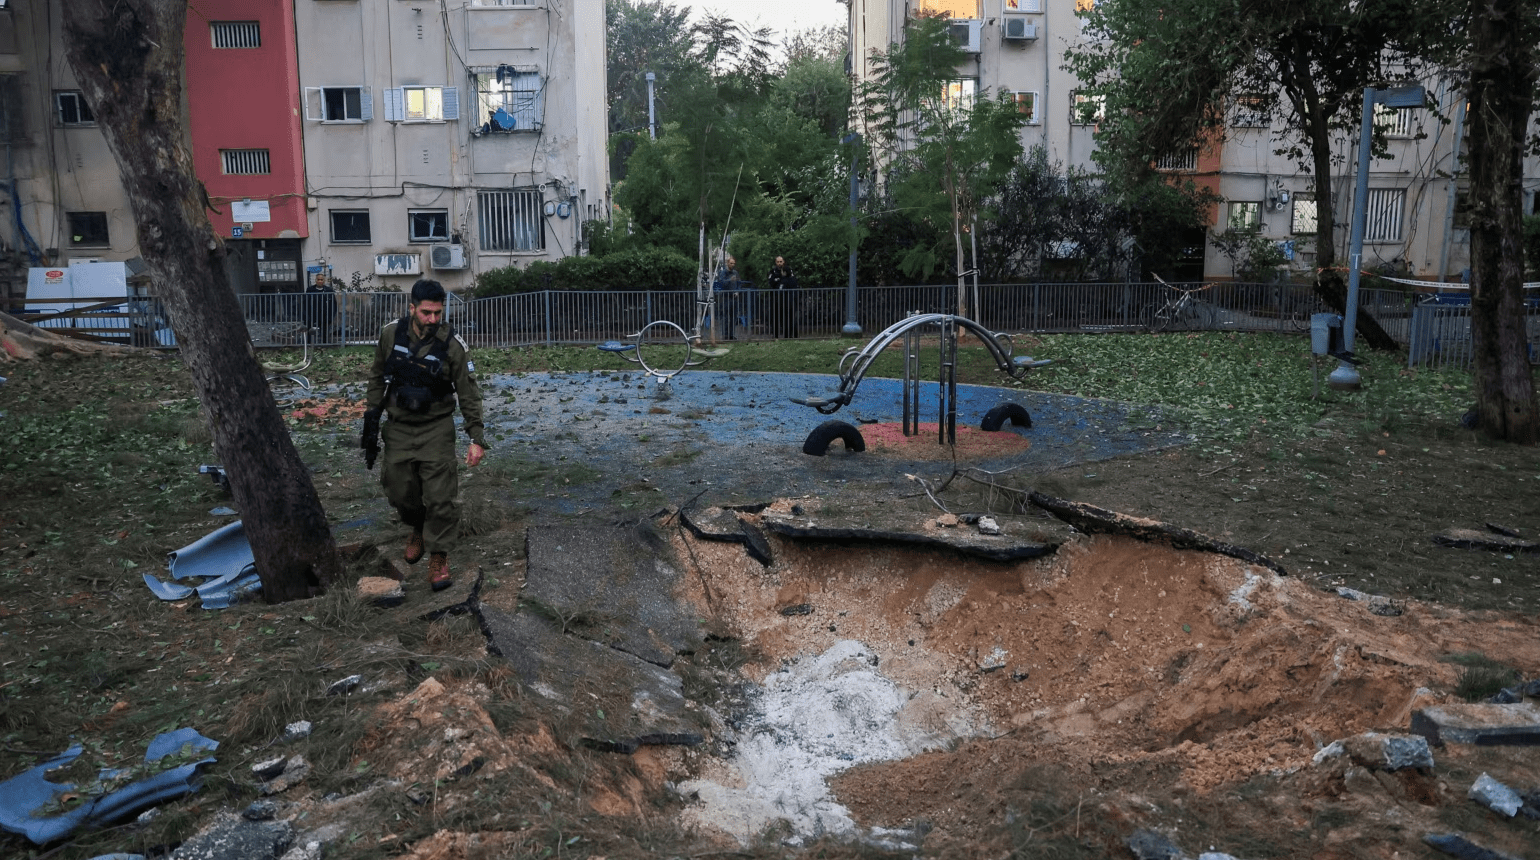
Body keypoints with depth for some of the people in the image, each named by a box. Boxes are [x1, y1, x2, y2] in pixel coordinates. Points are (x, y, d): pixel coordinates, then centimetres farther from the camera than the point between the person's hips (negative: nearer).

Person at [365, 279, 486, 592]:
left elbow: (468, 394, -9)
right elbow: (377, 377, 9)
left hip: (436, 428, -3)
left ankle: (439, 557, 6)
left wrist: (477, 439, -13)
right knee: (399, 492, 9)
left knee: (440, 495, -7)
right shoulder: (390, 334, -5)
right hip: (398, 427, 3)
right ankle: (419, 530, 39)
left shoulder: (453, 345, -14)